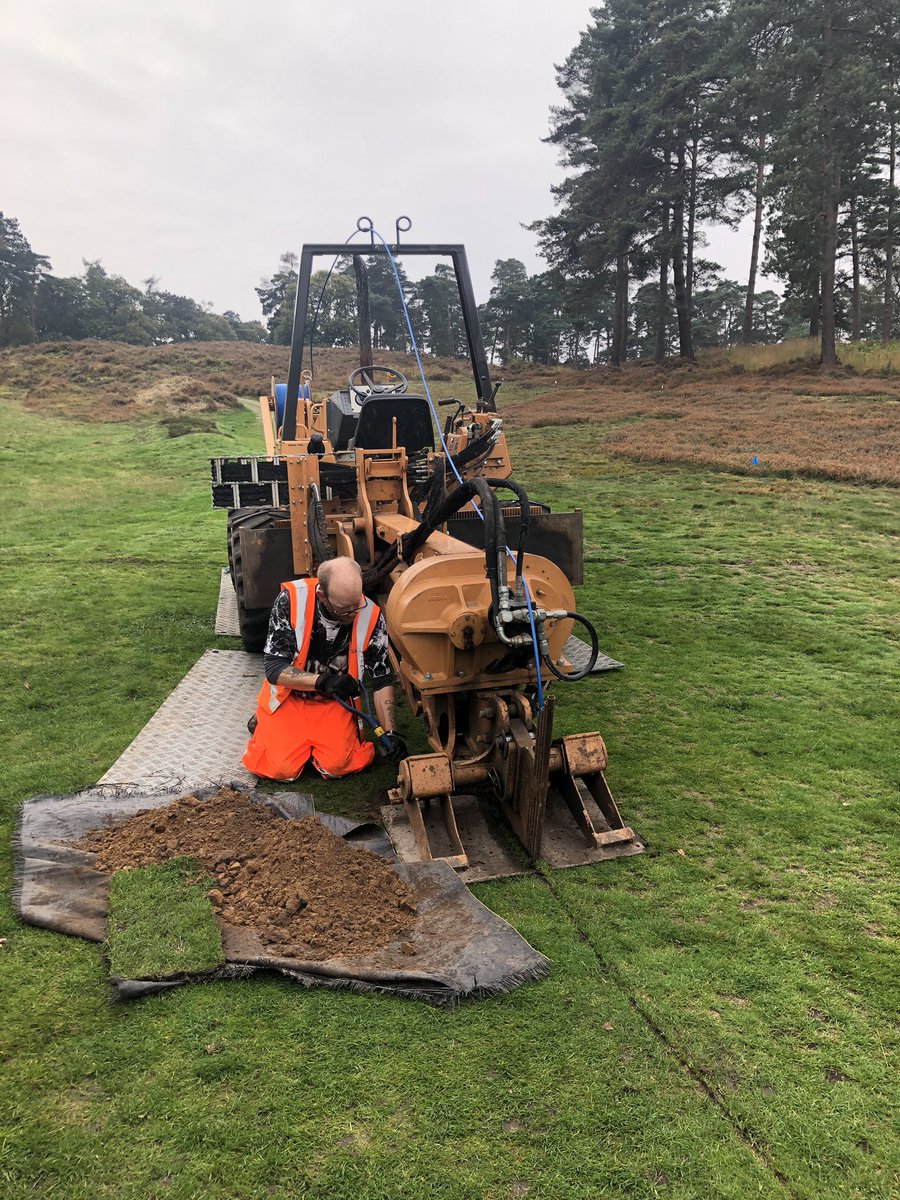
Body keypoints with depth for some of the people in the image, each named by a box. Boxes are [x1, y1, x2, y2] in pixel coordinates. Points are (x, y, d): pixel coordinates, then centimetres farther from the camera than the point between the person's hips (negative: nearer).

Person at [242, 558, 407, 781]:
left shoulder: (370, 616, -16)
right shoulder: (291, 600, -22)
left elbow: (382, 680, -8)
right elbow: (274, 668, -20)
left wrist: (389, 733, -16)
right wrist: (322, 681, -34)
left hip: (334, 702, 1)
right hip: (289, 696, -1)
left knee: (336, 767, -20)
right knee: (282, 769, -17)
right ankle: (265, 726, 15)